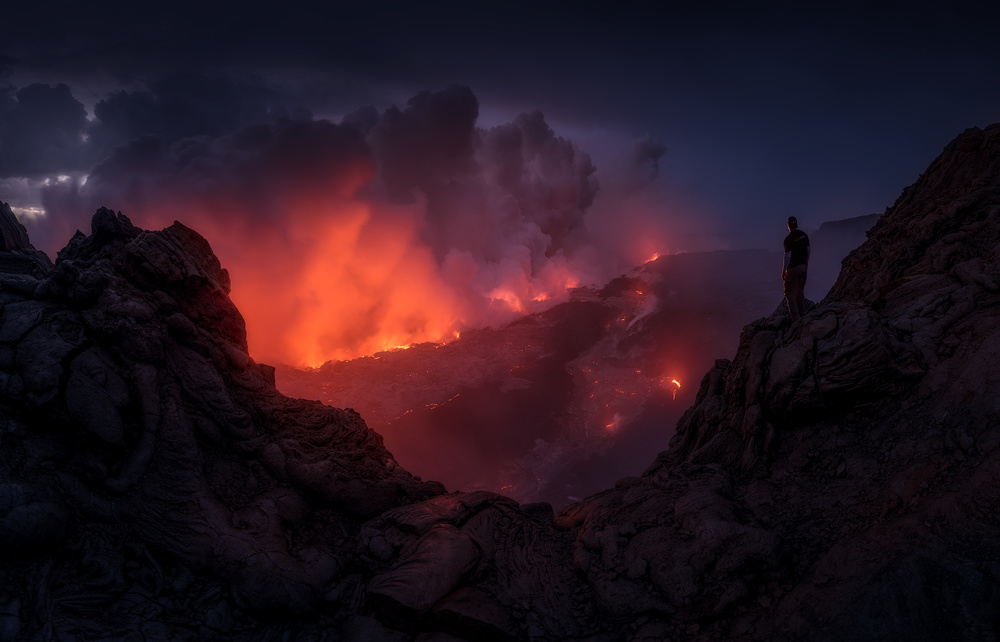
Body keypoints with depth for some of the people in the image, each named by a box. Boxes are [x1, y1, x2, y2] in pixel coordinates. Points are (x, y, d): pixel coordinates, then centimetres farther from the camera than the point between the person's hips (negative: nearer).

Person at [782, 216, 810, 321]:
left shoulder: (788, 239, -19)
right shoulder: (804, 235, 3)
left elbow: (787, 256, -20)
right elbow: (809, 250, 12)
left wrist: (783, 271, -12)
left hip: (793, 268, -7)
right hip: (803, 266, 7)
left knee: (789, 292, 1)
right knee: (800, 290, 18)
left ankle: (795, 317, -4)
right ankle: (801, 313, 26)